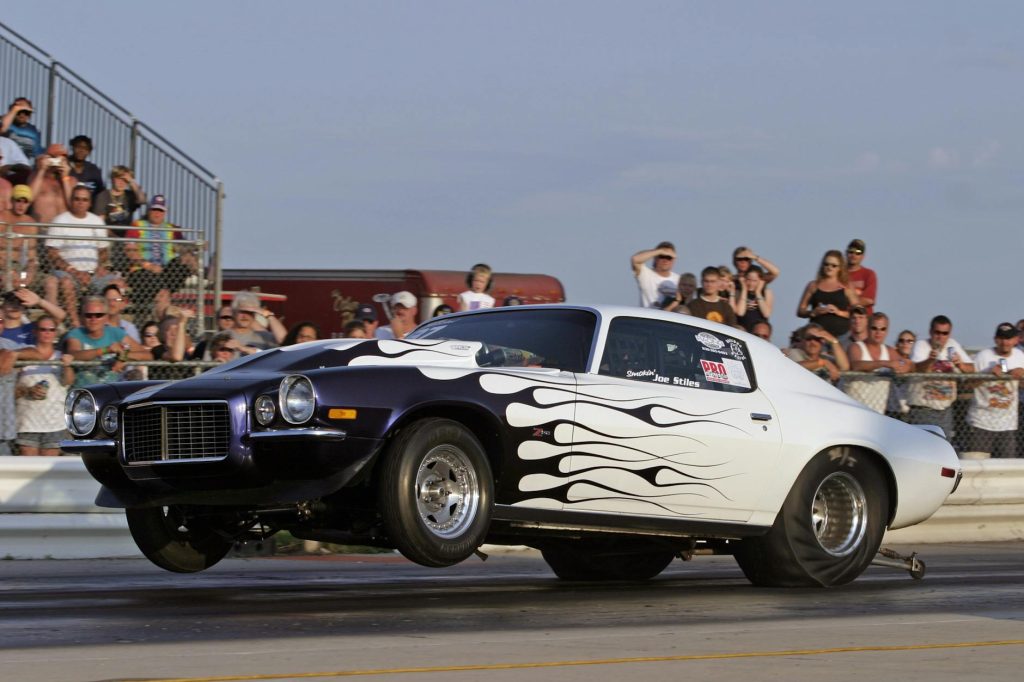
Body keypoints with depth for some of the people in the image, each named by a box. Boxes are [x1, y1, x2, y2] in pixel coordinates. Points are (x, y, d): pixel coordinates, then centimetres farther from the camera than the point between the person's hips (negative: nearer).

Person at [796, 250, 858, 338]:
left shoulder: (846, 287, 9)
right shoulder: (813, 286, 12)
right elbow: (800, 311, 12)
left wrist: (840, 312, -10)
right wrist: (813, 312, -8)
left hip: (841, 334, -1)